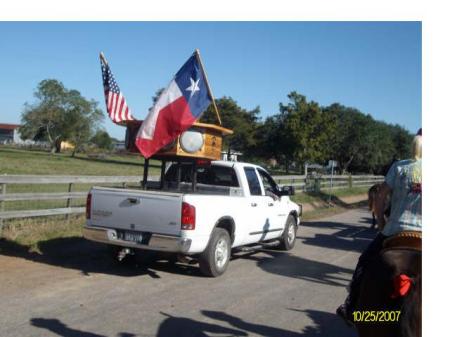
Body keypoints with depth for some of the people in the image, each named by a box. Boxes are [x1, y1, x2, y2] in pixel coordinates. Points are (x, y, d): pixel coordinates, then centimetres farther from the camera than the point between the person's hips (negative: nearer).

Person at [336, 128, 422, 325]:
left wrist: (381, 223, 9)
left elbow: (381, 196, -2)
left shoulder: (399, 167, 0)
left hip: (394, 231, -1)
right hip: (423, 233, 1)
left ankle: (350, 309, 15)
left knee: (364, 264, 15)